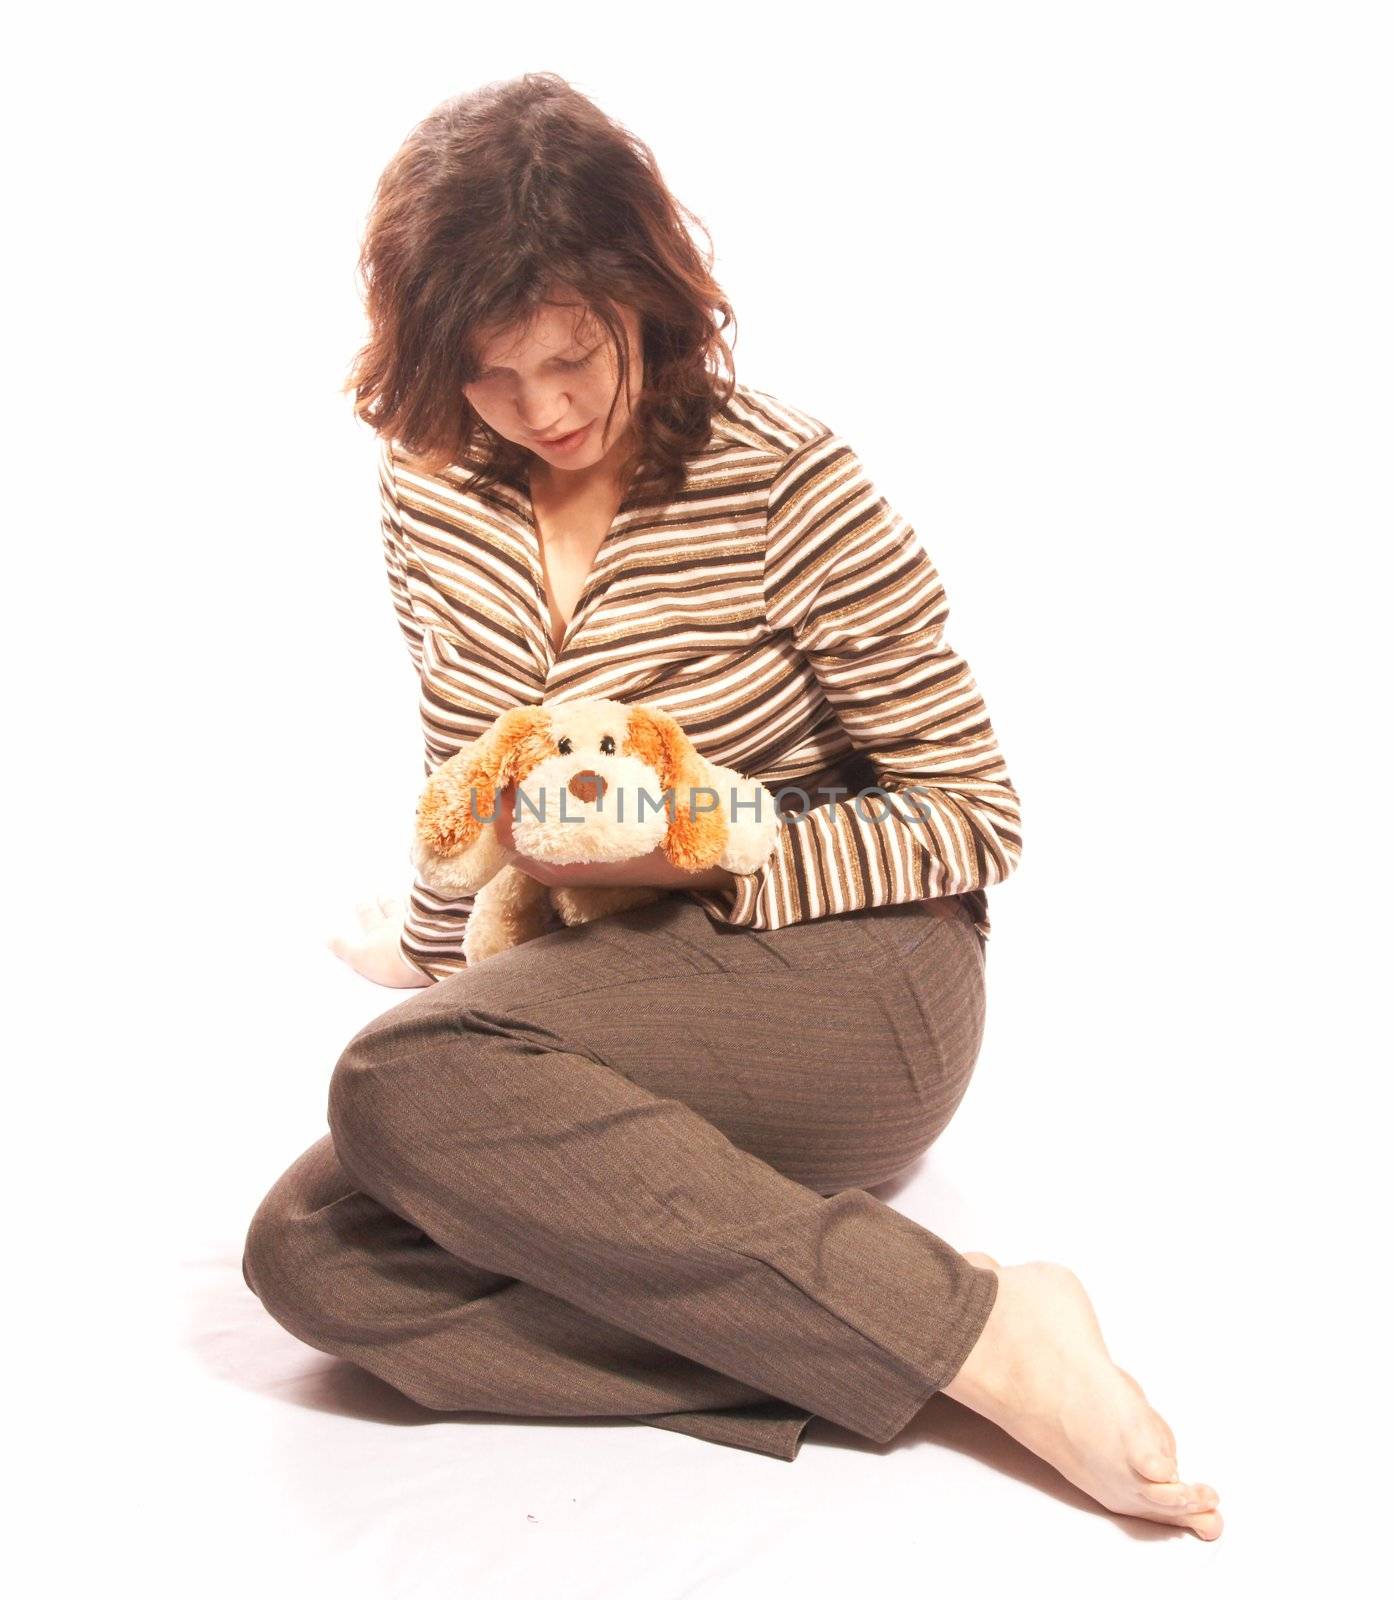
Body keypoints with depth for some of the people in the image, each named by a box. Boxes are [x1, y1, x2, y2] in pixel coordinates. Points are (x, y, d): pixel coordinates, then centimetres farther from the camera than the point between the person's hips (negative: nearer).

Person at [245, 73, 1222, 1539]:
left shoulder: (791, 488, -11)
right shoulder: (431, 484, 4)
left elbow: (976, 819, -8)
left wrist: (691, 859, -18)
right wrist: (440, 963, 23)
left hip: (847, 981, -6)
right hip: (598, 1007, 6)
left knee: (402, 1083, -31)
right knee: (308, 1253, -17)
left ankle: (979, 1324, -27)